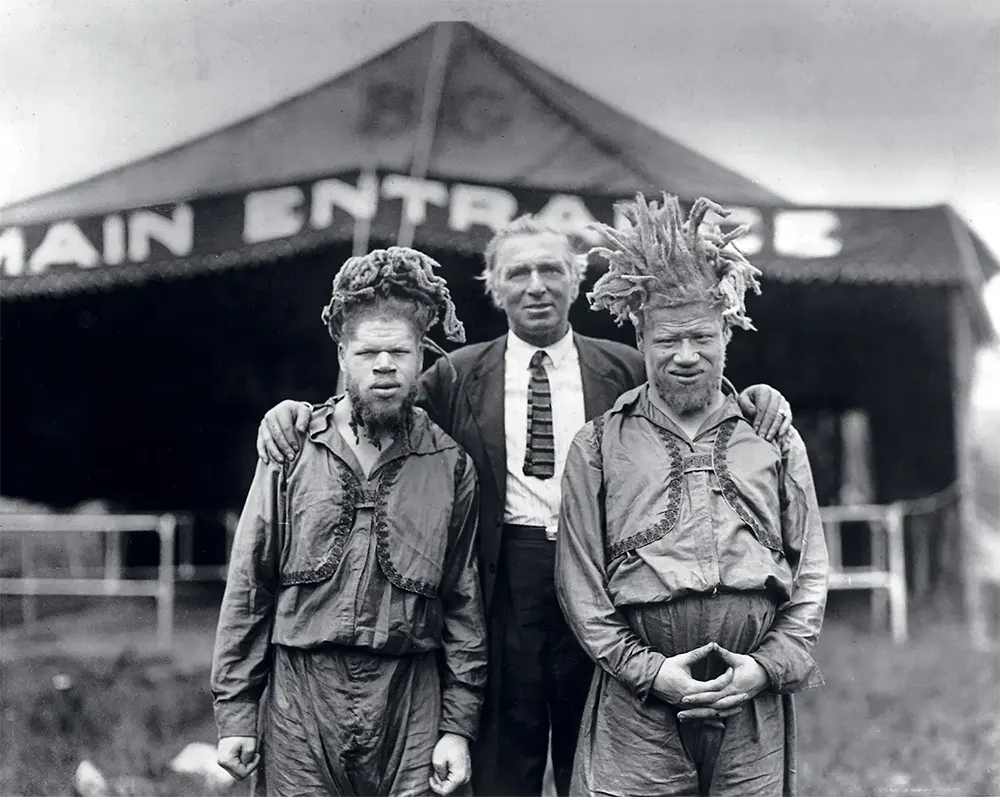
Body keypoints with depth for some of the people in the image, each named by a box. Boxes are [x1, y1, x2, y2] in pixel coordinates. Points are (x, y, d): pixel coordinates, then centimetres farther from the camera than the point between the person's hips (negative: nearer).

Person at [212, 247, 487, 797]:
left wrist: (459, 725, 0)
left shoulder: (450, 464, 3)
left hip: (410, 707, 0)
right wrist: (234, 711, 0)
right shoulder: (291, 451, 2)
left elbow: (464, 603, 5)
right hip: (298, 697, 0)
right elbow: (248, 587, 3)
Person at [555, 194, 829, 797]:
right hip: (636, 709, -1)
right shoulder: (599, 446, 6)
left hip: (755, 703, 1)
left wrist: (769, 664, -4)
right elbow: (580, 582, 2)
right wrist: (648, 669, -8)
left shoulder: (776, 439, 10)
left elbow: (811, 570, 9)